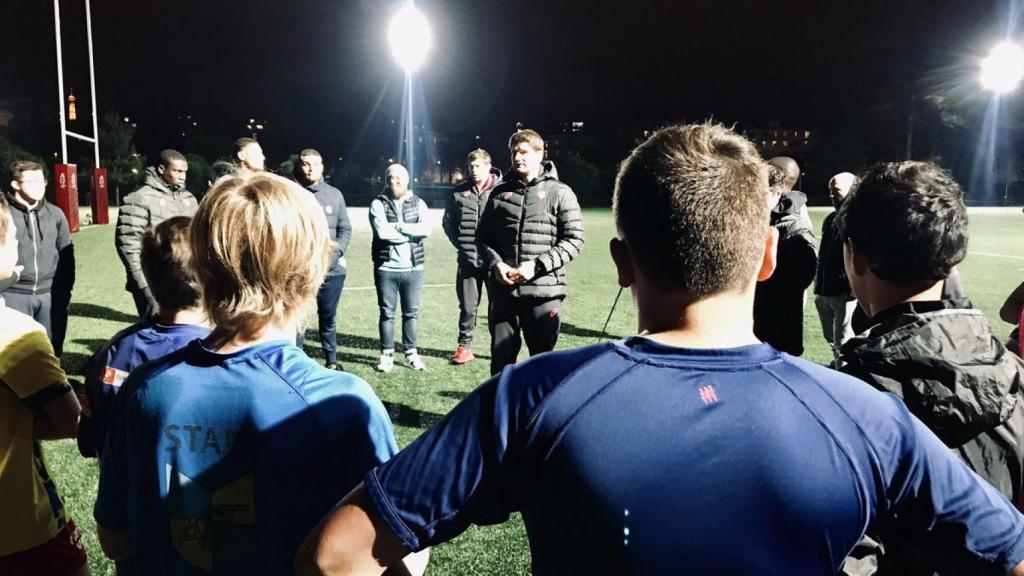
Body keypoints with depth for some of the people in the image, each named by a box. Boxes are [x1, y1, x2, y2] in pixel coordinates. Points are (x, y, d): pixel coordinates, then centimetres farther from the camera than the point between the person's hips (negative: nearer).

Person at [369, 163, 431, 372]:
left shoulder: (418, 203, 7)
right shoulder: (378, 204, 0)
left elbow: (426, 229, -9)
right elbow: (382, 231, -16)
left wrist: (399, 226, -12)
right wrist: (411, 233, -9)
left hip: (413, 268, 2)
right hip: (386, 268, -2)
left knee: (411, 313, 9)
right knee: (387, 313, 6)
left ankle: (411, 353, 20)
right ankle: (387, 354, 15)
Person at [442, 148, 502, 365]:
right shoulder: (459, 192, 5)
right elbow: (447, 222, 14)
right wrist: (461, 244, 5)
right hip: (467, 259, 3)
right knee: (467, 305, 10)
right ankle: (464, 346, 22)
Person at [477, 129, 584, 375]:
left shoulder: (559, 192, 0)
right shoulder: (500, 193, 10)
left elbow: (574, 240, -5)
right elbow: (483, 237, 13)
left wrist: (537, 266, -14)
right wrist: (495, 264, -6)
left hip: (544, 291, -3)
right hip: (502, 290, 3)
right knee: (501, 356, 10)